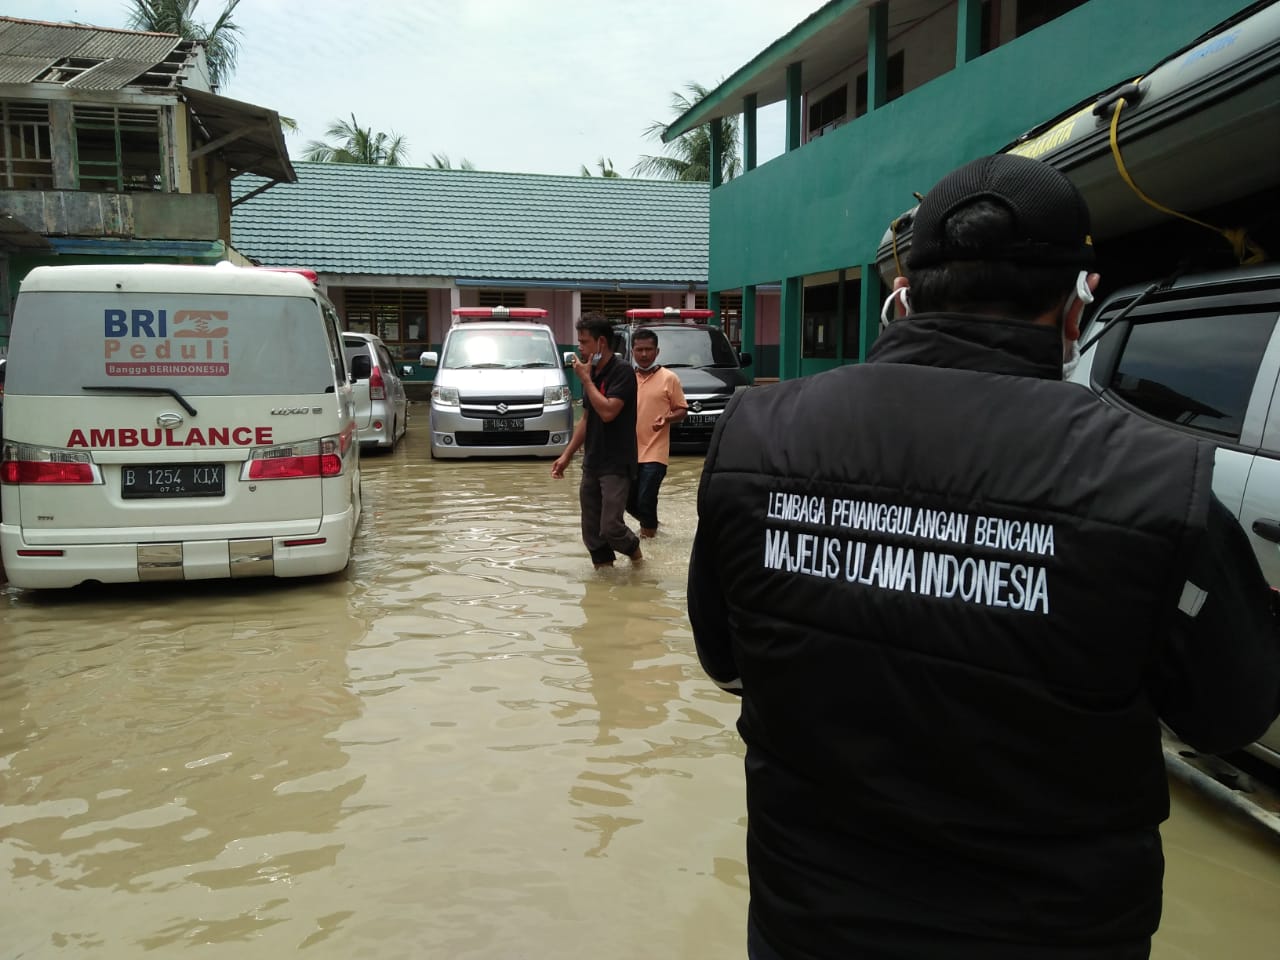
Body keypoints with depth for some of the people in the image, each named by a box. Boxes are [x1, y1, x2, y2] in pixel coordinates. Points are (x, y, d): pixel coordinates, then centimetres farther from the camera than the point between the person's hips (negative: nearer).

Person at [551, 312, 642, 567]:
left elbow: (608, 412, -23)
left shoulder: (622, 371, -12)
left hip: (616, 465, -7)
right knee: (592, 532, 6)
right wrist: (567, 455, 15)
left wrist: (586, 379, -14)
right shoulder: (593, 373, 11)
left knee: (610, 528, -10)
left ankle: (633, 548, 20)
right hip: (591, 464, 8)